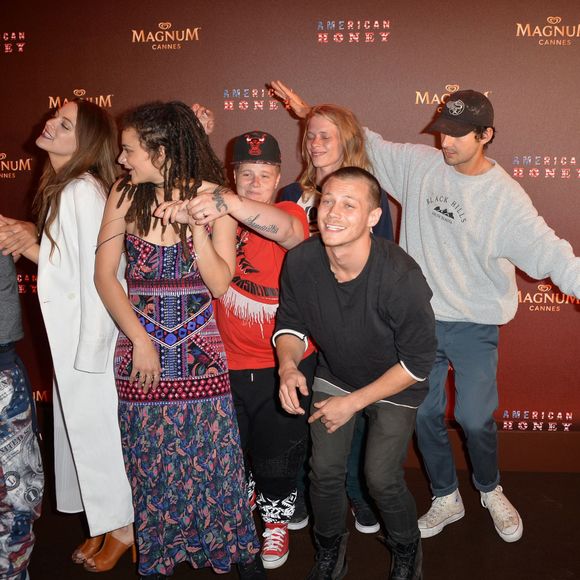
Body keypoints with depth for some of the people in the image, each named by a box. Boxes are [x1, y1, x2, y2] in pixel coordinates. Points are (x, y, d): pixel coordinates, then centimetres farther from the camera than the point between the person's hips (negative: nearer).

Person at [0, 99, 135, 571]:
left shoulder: (83, 191, -19)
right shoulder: (63, 188, 10)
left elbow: (96, 272, -21)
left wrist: (90, 351, -19)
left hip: (88, 335, -9)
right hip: (69, 337, 9)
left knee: (95, 429, 5)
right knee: (80, 428, 18)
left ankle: (122, 528, 25)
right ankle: (105, 523, 35)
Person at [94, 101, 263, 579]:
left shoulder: (214, 199, -5)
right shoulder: (125, 195, -1)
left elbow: (220, 284, -9)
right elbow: (105, 275, -2)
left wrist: (196, 225, -18)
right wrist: (140, 339, -9)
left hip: (200, 350, -1)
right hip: (140, 346, 2)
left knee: (214, 455, 6)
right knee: (150, 459, 11)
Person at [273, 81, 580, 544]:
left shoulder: (505, 196, -13)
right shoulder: (419, 163, -3)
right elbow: (368, 143, 9)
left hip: (474, 325, -3)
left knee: (475, 418, 1)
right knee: (424, 414, 11)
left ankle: (491, 490, 34)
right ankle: (446, 498, 34)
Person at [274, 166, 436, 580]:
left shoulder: (401, 277, -34)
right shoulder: (301, 261, -22)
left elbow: (418, 363, -22)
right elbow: (291, 324, -4)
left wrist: (354, 402, -20)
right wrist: (288, 365, -26)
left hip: (395, 386, -3)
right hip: (334, 375, 3)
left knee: (382, 477, -7)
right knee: (325, 470, 2)